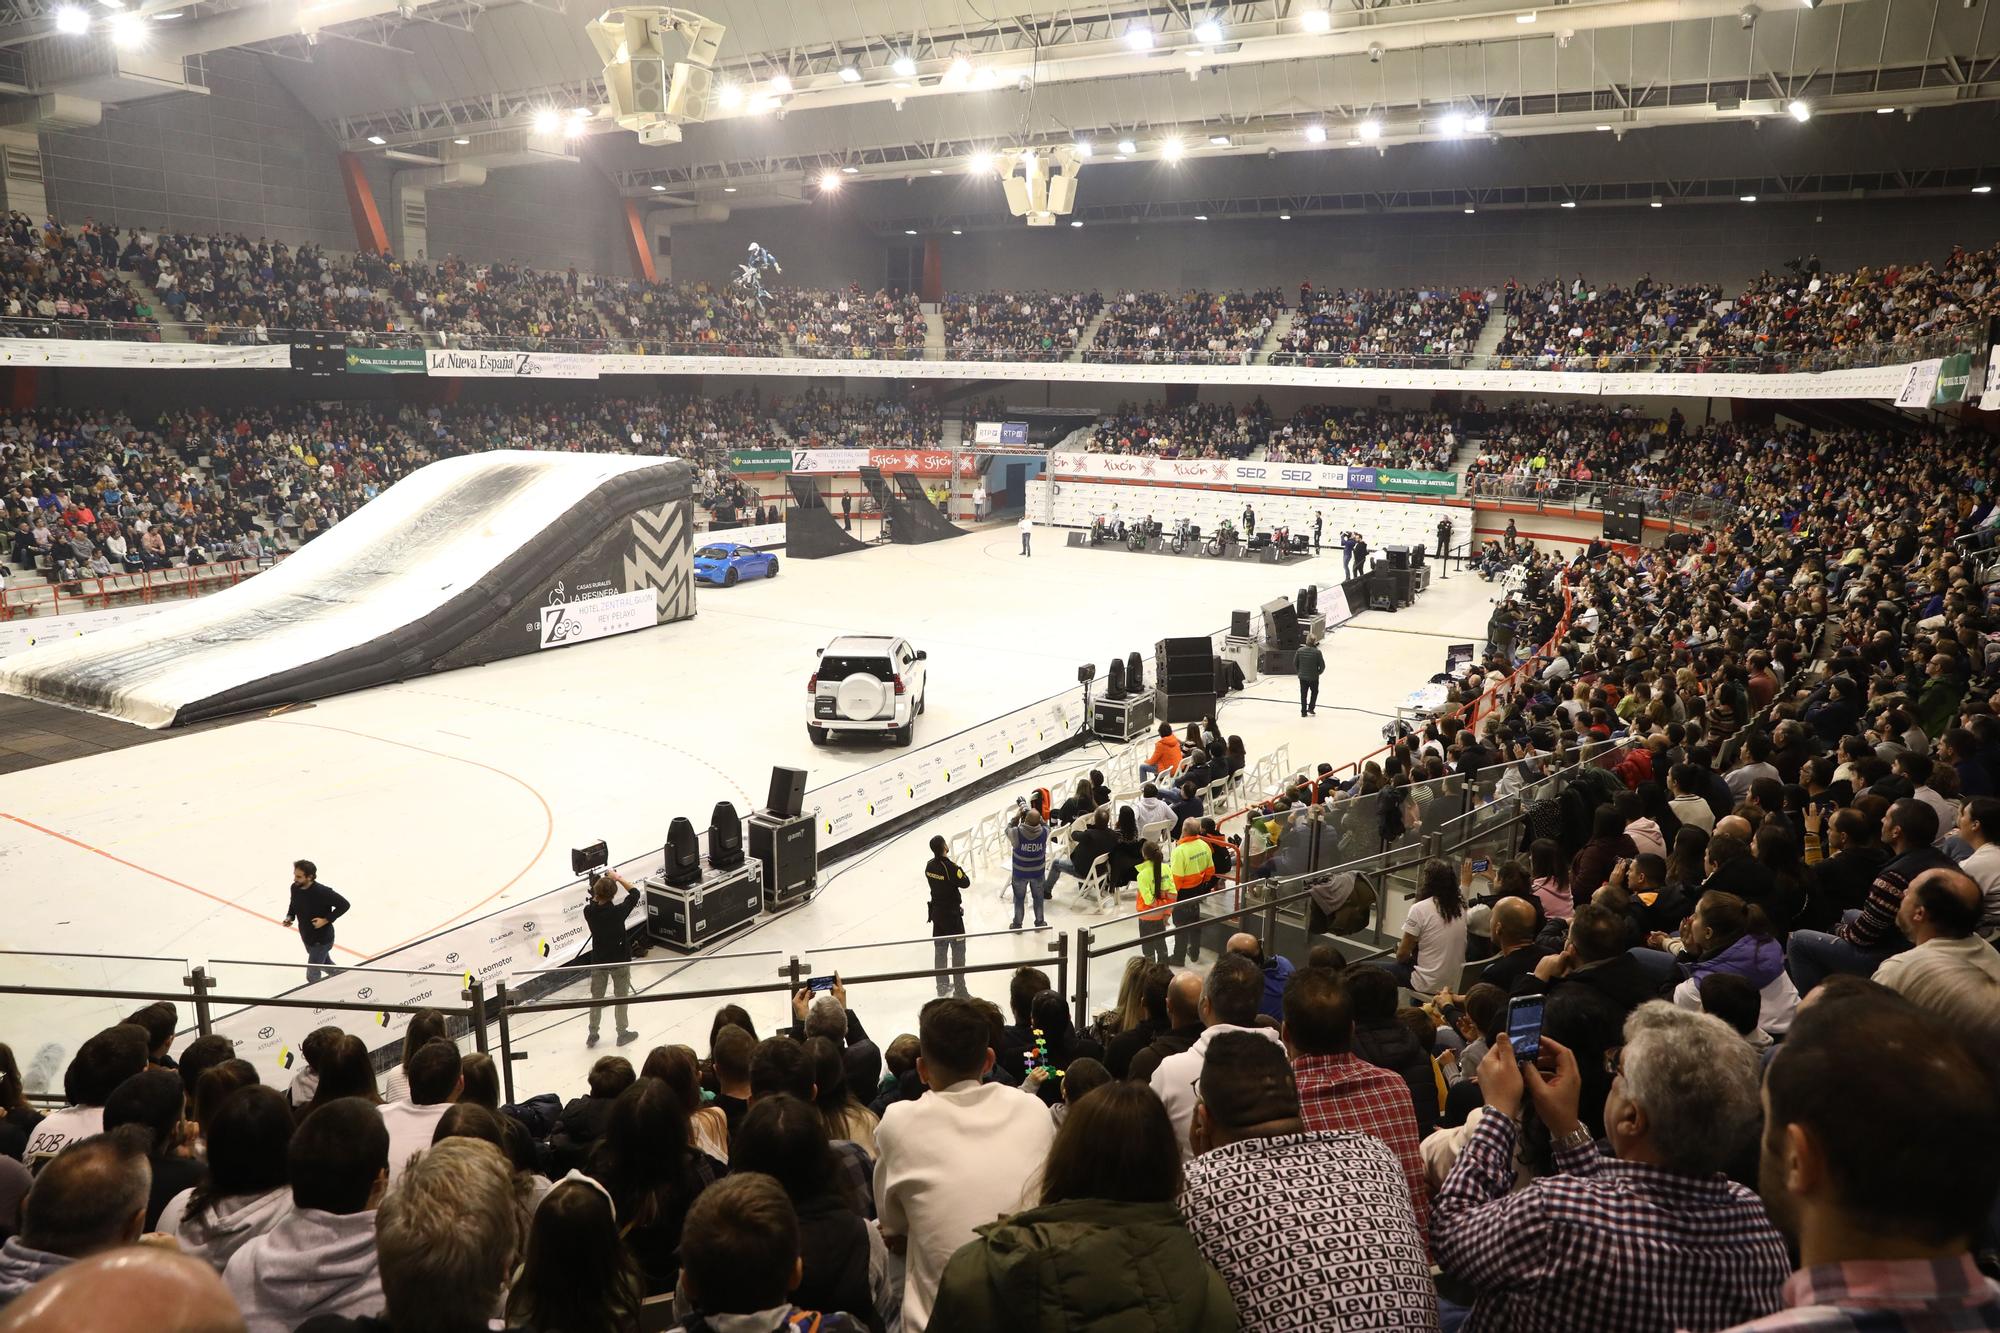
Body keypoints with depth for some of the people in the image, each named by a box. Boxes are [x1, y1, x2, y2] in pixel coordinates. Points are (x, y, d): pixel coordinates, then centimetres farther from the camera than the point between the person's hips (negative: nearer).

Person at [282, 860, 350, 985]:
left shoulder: (322, 892, -31)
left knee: (312, 975, 0)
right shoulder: (295, 888, -10)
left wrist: (326, 920, -26)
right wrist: (290, 917, -6)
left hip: (321, 938, -7)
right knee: (325, 962, 28)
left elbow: (344, 904, -23)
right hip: (306, 936, 7)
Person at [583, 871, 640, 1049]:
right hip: (620, 960, -3)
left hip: (598, 960, 3)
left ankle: (592, 1034, 27)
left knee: (596, 997, 17)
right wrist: (618, 878, -5)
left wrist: (597, 887, 2)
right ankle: (622, 1034, 25)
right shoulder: (618, 912, -26)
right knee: (621, 998, 13)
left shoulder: (589, 911, -17)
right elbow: (634, 893, -10)